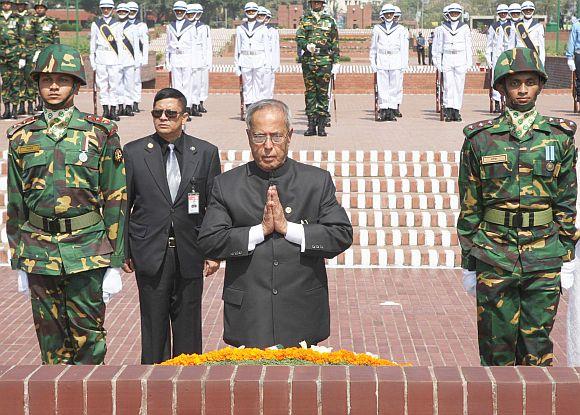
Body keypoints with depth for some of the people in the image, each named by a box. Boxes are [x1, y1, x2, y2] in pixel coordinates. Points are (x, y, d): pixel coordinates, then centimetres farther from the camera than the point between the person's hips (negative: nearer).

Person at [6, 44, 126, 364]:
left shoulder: (100, 133, 1)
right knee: (51, 341, 9)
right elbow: (15, 205, 12)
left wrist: (115, 265, -4)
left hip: (88, 251, -2)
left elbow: (116, 200, 0)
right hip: (39, 251, 2)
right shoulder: (22, 137, 8)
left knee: (89, 336, 1)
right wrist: (20, 264, 9)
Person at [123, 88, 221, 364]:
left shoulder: (206, 153, 3)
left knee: (188, 326, 8)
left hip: (189, 255, 1)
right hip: (150, 255, -1)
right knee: (154, 325, 4)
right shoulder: (134, 152, 2)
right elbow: (122, 205, 5)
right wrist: (123, 251, 2)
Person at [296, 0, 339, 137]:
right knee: (310, 92, 3)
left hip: (325, 61, -1)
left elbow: (335, 43, 10)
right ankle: (311, 125, 7)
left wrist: (336, 62, 3)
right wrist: (307, 45, -22)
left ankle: (321, 125, 2)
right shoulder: (304, 20, 10)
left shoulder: (329, 21, 10)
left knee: (323, 93, -2)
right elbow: (299, 38, -1)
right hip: (308, 61, 1)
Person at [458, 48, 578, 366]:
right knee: (497, 343, 5)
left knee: (538, 343, 5)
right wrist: (468, 264, 4)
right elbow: (469, 208, 4)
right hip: (494, 258, -1)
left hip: (544, 259, 1)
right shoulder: (480, 139, 1)